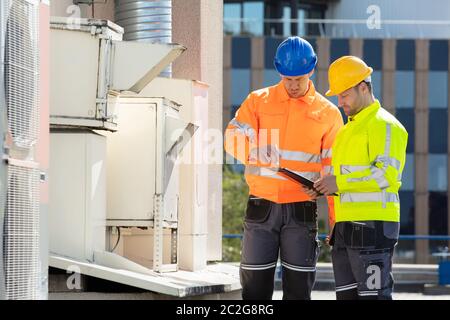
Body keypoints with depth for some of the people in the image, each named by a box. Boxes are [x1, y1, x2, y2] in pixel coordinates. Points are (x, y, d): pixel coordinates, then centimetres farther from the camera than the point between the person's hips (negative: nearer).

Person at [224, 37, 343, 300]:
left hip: (302, 210, 0)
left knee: (299, 288, 1)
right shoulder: (258, 101, 6)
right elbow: (233, 138, -5)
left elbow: (333, 170, 6)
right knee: (255, 286, 2)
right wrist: (255, 152, -27)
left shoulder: (328, 113, 6)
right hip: (261, 207, 0)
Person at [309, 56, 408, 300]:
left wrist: (340, 183, -17)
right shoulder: (349, 129, 23)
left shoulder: (384, 125, -8)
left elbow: (388, 174, -19)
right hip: (346, 225, 10)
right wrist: (325, 187, 12)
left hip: (373, 226, -10)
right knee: (347, 294, 9)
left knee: (373, 295, -9)